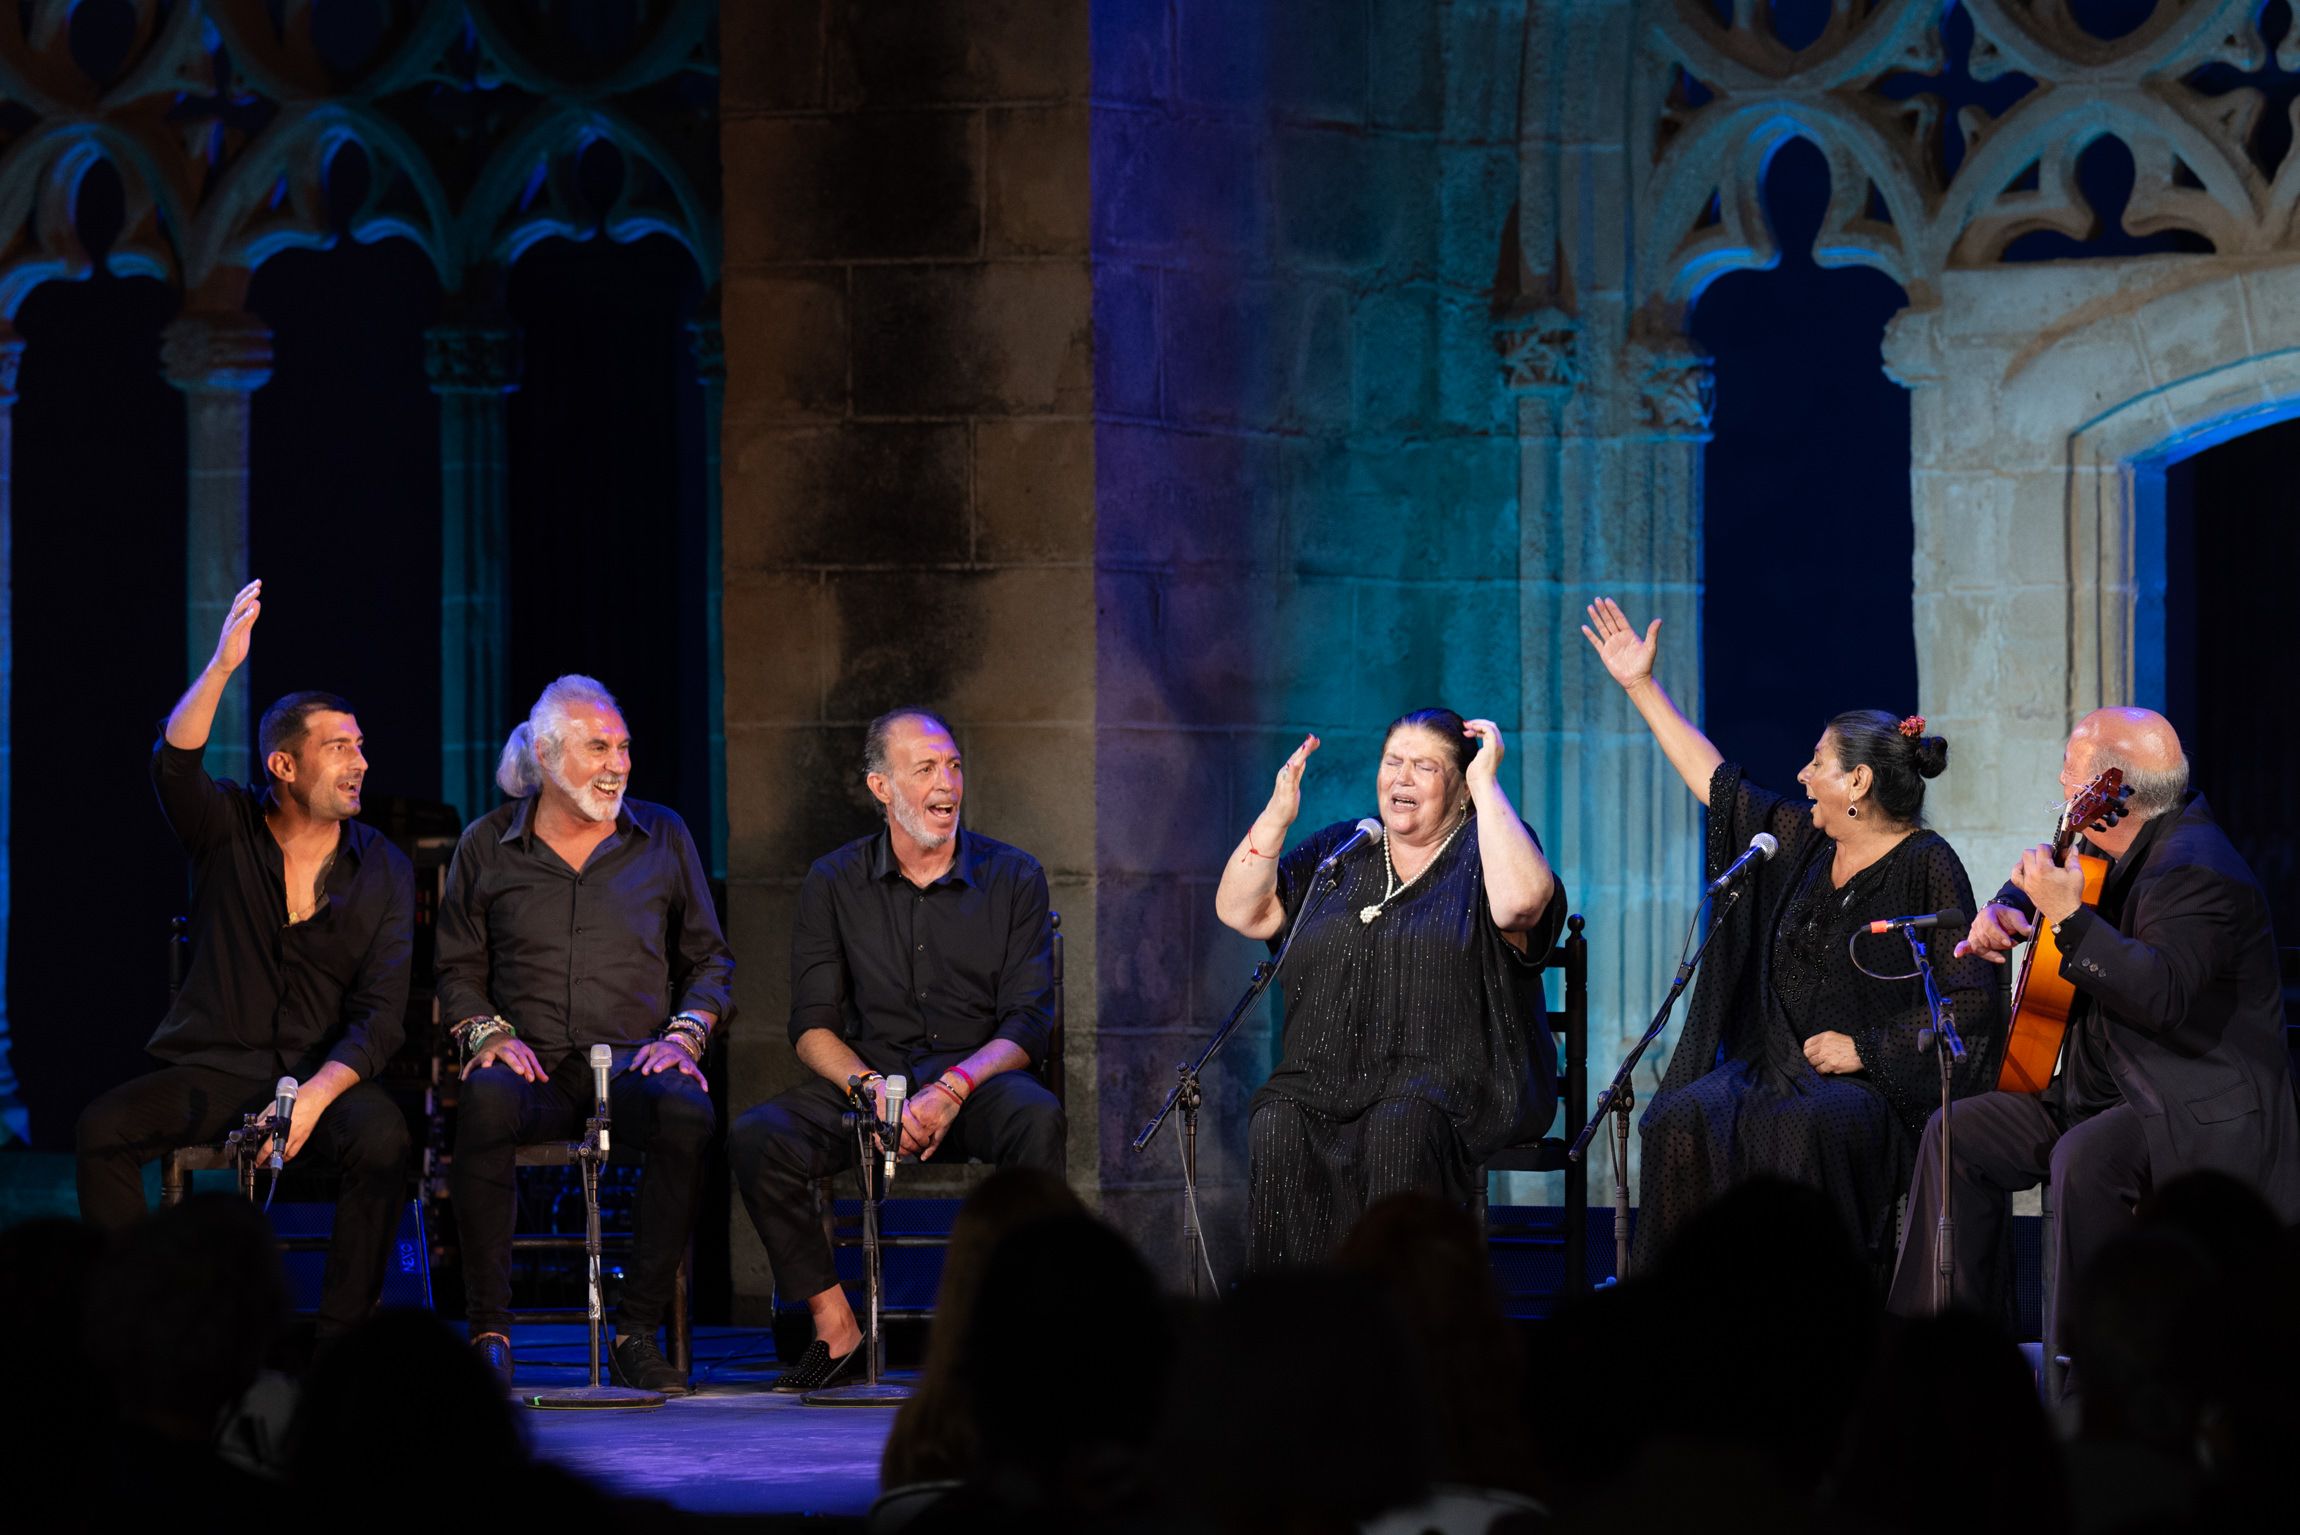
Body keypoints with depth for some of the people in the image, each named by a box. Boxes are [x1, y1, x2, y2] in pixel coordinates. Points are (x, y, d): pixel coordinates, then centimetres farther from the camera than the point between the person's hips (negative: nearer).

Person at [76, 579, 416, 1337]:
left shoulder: (383, 870, 5)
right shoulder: (229, 828, 5)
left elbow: (380, 1015, -2)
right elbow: (175, 765, -18)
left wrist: (315, 1095, -19)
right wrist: (222, 666, -31)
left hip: (326, 1074, 0)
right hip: (210, 1068, 0)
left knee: (382, 1137, -34)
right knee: (102, 1130, -27)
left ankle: (339, 1343, -25)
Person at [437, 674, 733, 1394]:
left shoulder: (662, 837, 14)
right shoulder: (487, 845, 12)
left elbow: (709, 960, 17)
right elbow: (458, 968, 14)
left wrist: (685, 1033, -1)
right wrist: (487, 1033, -5)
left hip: (634, 1061, 1)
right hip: (533, 1064, -1)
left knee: (688, 1112, -36)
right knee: (484, 1102, -38)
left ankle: (638, 1330, -25)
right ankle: (489, 1330, -30)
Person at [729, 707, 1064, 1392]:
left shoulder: (1012, 876, 4)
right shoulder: (835, 883, 7)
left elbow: (1029, 1023, -2)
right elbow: (813, 1026, 2)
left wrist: (951, 1089, -21)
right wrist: (874, 1090, -19)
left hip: (978, 1079, -1)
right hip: (868, 1076, 1)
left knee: (1037, 1119, -37)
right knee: (757, 1139, -27)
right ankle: (836, 1330, -19)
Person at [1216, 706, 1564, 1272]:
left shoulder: (1483, 851, 6)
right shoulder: (1338, 851, 20)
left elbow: (1518, 901, -19)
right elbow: (1239, 912, 12)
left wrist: (1487, 784, -12)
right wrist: (1278, 813, 1)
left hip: (1454, 1079, -4)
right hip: (1328, 1074, 4)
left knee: (1400, 1126, -36)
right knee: (1278, 1130, -28)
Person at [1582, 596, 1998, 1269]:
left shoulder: (1927, 866, -4)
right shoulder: (1801, 841, 15)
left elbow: (1970, 1003, -8)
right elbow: (1713, 778, 27)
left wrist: (1864, 1050, -12)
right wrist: (1640, 686, 29)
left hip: (1874, 1083, -6)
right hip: (1770, 1068, 6)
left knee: (1800, 1132, -39)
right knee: (1682, 1123, -24)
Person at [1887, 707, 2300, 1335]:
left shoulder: (2196, 872, -22)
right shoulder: (2113, 850, 9)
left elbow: (2163, 997, -36)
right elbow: (2035, 880, 31)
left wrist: (2069, 918, -36)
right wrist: (2006, 911, 8)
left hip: (2202, 1113, -11)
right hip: (2103, 1092, 11)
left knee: (2084, 1158, -36)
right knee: (1958, 1134, 5)